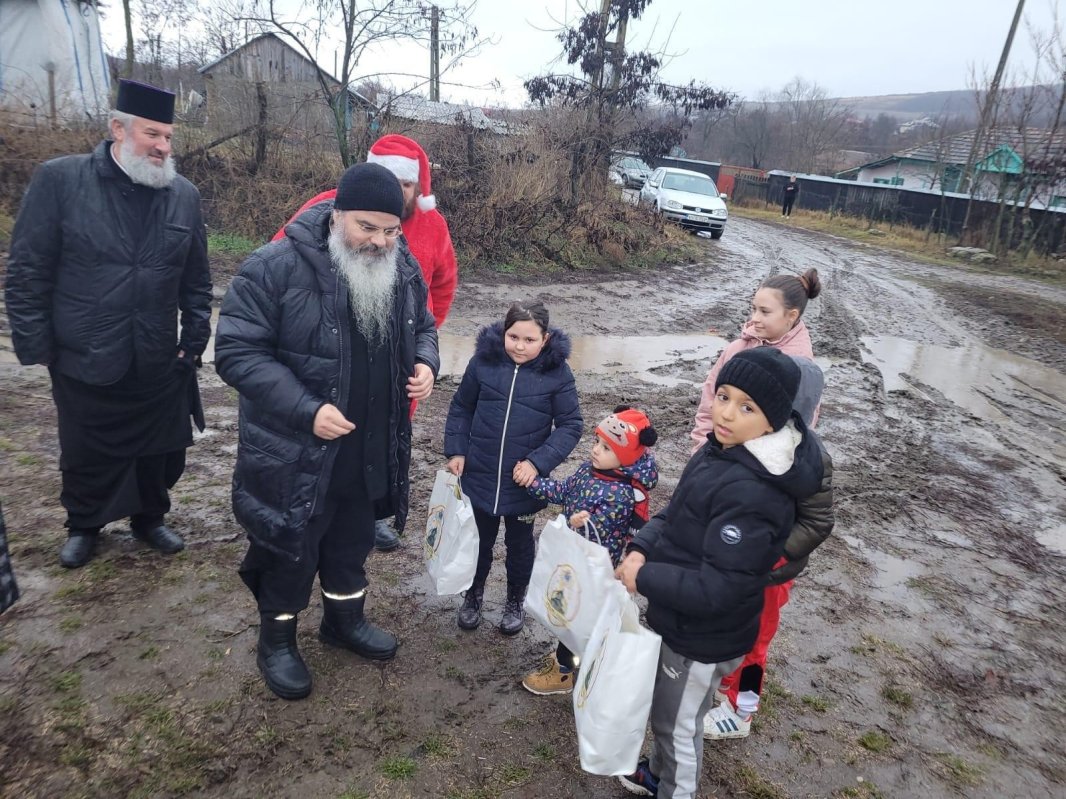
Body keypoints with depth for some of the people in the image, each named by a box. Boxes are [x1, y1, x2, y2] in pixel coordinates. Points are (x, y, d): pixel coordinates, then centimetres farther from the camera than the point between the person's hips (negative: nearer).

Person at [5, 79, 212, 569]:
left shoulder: (184, 196, 1)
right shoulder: (60, 180, -7)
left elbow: (196, 281, 5)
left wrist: (194, 342, 1)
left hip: (160, 364, 2)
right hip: (83, 361, -2)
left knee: (158, 452, 14)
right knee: (85, 457, 15)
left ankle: (149, 519, 39)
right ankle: (83, 527, 40)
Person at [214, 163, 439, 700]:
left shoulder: (403, 269, -1)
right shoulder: (276, 267, -19)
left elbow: (421, 327, 15)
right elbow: (237, 352, -19)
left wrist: (426, 362, -8)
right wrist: (305, 410, -27)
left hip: (371, 452, 5)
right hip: (294, 454, -5)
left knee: (352, 545, 24)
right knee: (290, 551, 14)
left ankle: (345, 620, 49)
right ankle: (277, 642, 39)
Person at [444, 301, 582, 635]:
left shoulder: (557, 373, -13)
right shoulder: (484, 361, -9)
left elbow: (570, 426, -9)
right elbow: (461, 409, 4)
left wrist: (538, 462, -19)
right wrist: (456, 451, -4)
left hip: (523, 482, -1)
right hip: (479, 476, 1)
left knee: (519, 542, 20)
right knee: (479, 539, 19)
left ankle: (516, 600, 43)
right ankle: (474, 593, 44)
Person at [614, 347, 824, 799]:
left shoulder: (753, 495, -34)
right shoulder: (723, 450, -4)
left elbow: (715, 589, -31)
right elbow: (676, 513, 8)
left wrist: (644, 578, -20)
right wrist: (641, 549, -8)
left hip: (704, 637, -9)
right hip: (684, 621, 9)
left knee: (677, 724, 18)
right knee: (664, 712, 31)